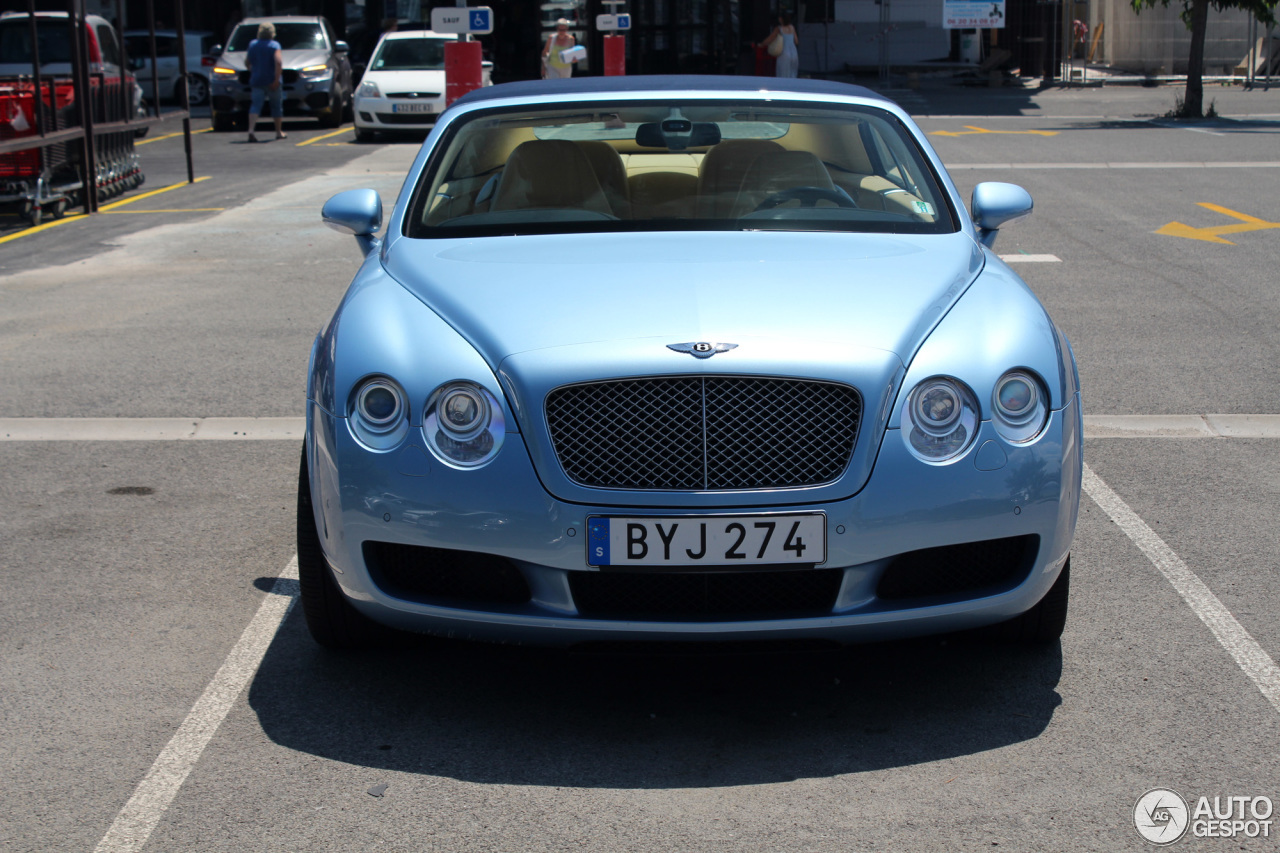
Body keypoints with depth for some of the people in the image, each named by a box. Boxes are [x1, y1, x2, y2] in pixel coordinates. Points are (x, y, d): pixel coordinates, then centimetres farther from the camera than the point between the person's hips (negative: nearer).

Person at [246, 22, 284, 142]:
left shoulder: (252, 44, 7)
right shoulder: (274, 45, -8)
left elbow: (247, 62, 15)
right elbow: (278, 62, -22)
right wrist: (276, 79, -21)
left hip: (257, 81, 3)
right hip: (271, 81, -3)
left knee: (255, 105, -5)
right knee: (277, 106, 13)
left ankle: (251, 130, -26)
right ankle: (279, 132, 23)